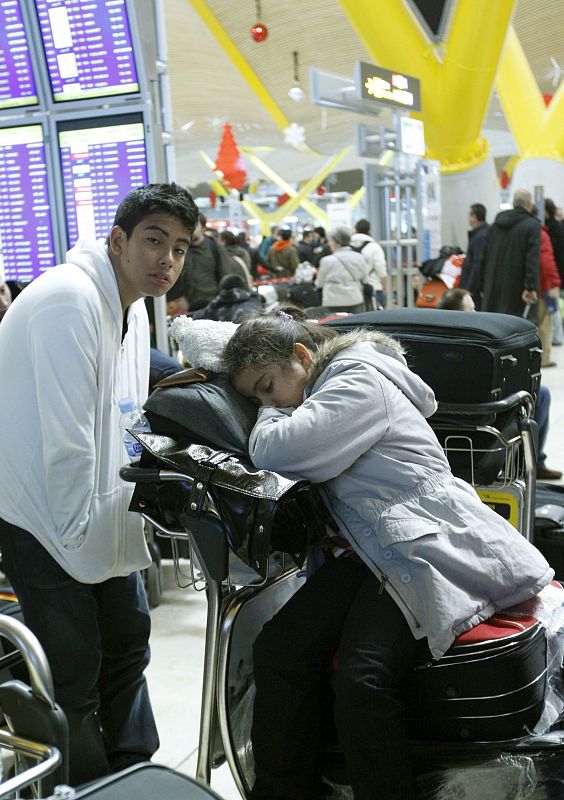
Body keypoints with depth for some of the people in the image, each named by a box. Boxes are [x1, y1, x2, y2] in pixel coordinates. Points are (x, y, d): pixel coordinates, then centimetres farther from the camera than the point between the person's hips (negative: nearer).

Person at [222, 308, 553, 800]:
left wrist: (272, 416, 4)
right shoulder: (321, 396, 24)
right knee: (276, 651, -16)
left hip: (420, 546, -8)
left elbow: (273, 451, -16)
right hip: (361, 551, 8)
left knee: (363, 678, -29)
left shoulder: (361, 382, -5)